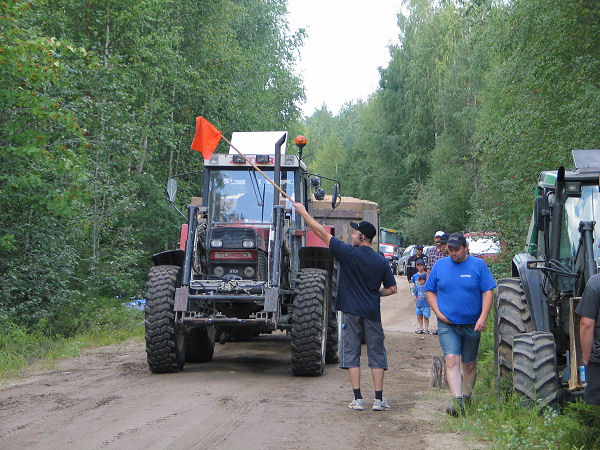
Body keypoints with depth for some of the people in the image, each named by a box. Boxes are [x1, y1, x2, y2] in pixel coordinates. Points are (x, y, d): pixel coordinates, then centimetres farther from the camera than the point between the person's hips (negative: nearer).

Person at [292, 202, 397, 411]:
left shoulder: (348, 253, -8)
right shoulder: (381, 261, 2)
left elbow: (322, 233, -3)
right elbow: (392, 288, 7)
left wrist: (303, 212, 5)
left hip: (352, 311, -3)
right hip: (372, 312, 3)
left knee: (351, 353, 5)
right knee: (376, 354, 8)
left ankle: (357, 399, 2)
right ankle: (378, 399, 6)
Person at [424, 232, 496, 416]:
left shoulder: (478, 265, 1)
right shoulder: (439, 265, 5)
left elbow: (488, 292, -2)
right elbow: (430, 291, 10)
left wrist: (483, 317, -12)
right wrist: (438, 313, -3)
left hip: (472, 325, 0)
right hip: (447, 325, 0)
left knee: (469, 364, 10)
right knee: (451, 360, -16)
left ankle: (466, 396, 27)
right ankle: (458, 401, -22)